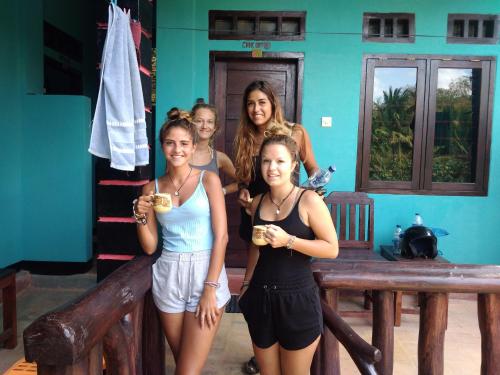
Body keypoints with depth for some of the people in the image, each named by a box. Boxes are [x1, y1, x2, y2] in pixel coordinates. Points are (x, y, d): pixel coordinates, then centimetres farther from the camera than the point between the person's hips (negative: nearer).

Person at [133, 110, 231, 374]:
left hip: (205, 271, -3)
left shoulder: (208, 179, -3)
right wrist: (140, 217, -10)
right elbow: (149, 247, 8)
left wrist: (210, 289, -12)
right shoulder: (152, 188, 7)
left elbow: (221, 236, -7)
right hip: (168, 275, 3)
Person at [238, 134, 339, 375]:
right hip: (261, 298, 5)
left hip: (297, 299, -5)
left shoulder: (308, 200, -13)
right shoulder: (257, 202, 4)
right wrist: (246, 285, 15)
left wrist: (288, 240, -23)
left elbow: (332, 249, -14)